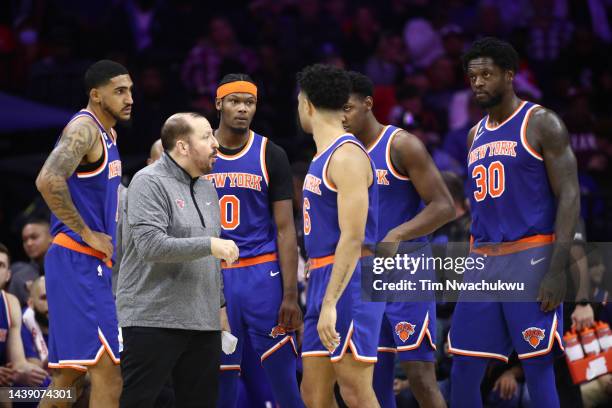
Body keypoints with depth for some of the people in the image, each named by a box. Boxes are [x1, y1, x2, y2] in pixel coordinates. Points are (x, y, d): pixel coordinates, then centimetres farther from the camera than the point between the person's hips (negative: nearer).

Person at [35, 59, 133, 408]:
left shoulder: (107, 133, 18)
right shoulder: (84, 128, -13)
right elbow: (49, 181, -28)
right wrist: (87, 233, -21)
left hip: (92, 262, 10)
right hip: (78, 261, -10)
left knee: (69, 373, 13)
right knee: (107, 368, -13)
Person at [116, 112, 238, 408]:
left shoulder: (206, 189, 17)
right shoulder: (149, 183, -9)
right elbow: (150, 245, -21)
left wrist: (220, 304, 20)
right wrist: (209, 245, -21)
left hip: (204, 324, 8)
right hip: (153, 320, -8)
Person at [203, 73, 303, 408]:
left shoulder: (271, 156, 1)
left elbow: (285, 229, 0)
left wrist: (290, 295, -7)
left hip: (262, 274, -2)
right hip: (213, 277, 2)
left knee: (282, 372, -5)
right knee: (220, 378, 5)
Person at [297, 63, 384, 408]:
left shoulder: (347, 156, -13)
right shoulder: (324, 156, 18)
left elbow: (352, 238, -21)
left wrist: (330, 303, -26)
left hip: (350, 283, -10)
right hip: (323, 277, 10)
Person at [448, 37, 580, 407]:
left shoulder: (541, 124, -4)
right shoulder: (477, 134, 17)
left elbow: (569, 197, -10)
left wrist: (558, 270, -19)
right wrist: (471, 264, 18)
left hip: (530, 258, -7)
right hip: (483, 261, 7)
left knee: (538, 369, -6)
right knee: (464, 370, 4)